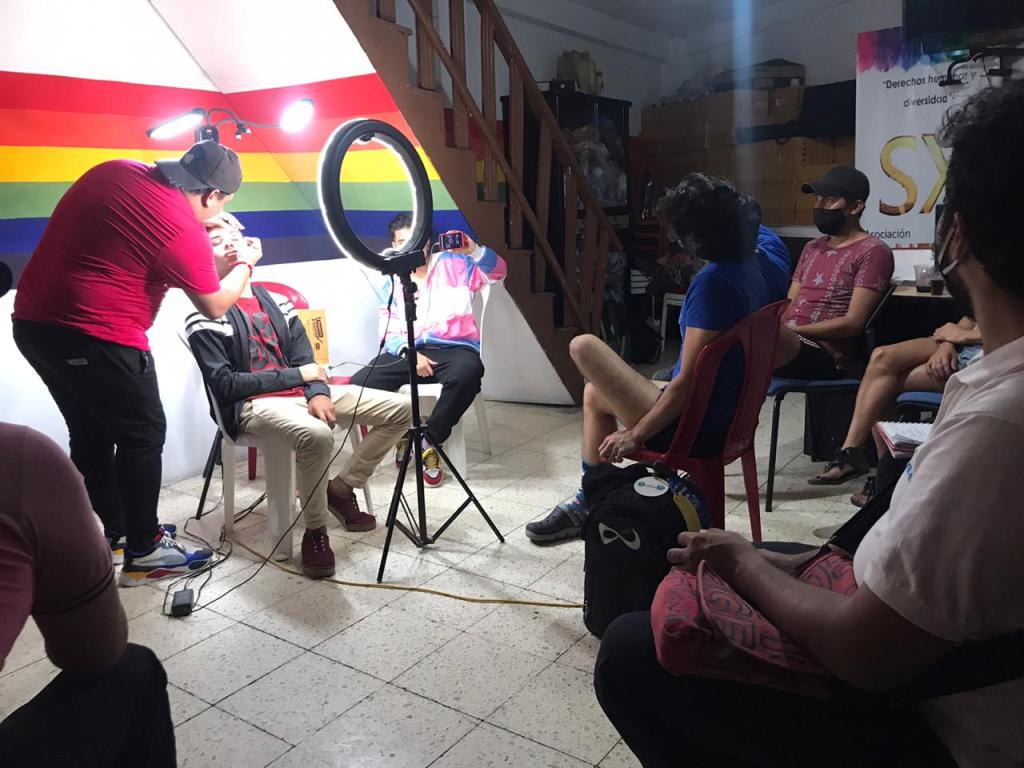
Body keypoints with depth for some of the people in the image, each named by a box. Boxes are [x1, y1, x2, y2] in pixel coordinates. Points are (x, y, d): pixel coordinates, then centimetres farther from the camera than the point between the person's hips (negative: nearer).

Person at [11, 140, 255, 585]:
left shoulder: (115, 171, 6)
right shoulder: (184, 230, -16)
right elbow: (215, 306, -3)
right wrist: (245, 264, 14)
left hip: (34, 322, 9)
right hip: (95, 337, -8)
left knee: (91, 433, 18)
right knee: (143, 434, 6)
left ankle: (109, 533, 32)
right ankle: (144, 551, 14)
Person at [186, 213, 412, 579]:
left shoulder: (277, 302, 15)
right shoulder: (204, 319, -3)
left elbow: (306, 361, 10)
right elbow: (225, 386, -11)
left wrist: (318, 392, -12)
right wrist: (297, 376, -9)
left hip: (304, 394, 7)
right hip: (253, 405, -6)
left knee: (402, 408, -3)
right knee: (316, 434, -40)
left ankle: (341, 487, 8)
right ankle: (315, 531, -16)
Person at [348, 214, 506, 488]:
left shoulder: (453, 264, 10)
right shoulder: (391, 283, 17)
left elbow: (497, 272, 1)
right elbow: (388, 331, 11)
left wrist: (474, 249, -18)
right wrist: (410, 353, -10)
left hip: (454, 348, -2)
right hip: (407, 351, 3)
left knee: (468, 373, -39)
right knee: (360, 383, -23)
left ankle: (429, 442, -20)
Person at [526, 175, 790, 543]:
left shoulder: (714, 282, -30)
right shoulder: (768, 258, -5)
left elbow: (688, 381, -28)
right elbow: (755, 224, 23)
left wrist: (635, 434, -19)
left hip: (696, 428, -10)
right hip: (734, 416, 10)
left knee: (584, 346, -4)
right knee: (594, 394, 22)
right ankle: (590, 502, 32)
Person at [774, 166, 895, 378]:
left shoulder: (873, 251, 0)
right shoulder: (811, 248, 24)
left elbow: (853, 323, -9)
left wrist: (793, 331, -16)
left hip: (825, 355, -7)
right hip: (786, 342, 8)